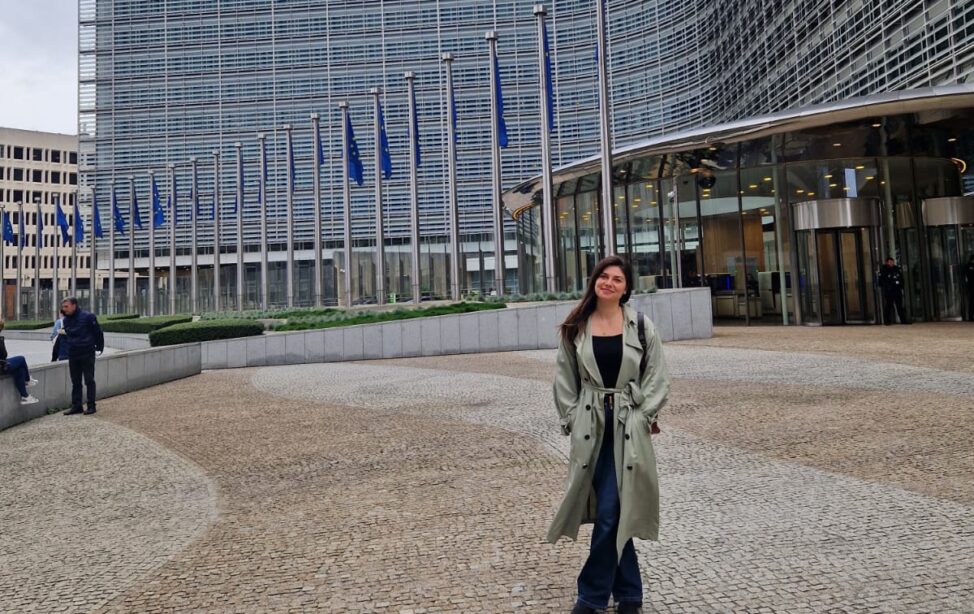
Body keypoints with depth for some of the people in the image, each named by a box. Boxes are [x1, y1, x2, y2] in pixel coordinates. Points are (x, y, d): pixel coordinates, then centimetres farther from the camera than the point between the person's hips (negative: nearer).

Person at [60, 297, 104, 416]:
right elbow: (64, 336, 23)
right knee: (75, 382, 10)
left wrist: (99, 347, -1)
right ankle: (76, 406, 16)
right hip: (73, 355, 6)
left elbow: (98, 332, -5)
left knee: (89, 380, 0)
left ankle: (91, 406, 5)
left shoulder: (87, 317, -10)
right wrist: (61, 333, 2)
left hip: (87, 354, -6)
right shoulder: (66, 320, 9)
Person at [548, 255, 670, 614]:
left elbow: (657, 377, 3)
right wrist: (571, 419, 1)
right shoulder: (575, 328, 4)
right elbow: (564, 378, 8)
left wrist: (643, 417, -5)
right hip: (590, 425, 2)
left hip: (628, 426, -1)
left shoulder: (641, 326, 0)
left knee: (610, 512, -4)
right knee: (612, 512, 8)